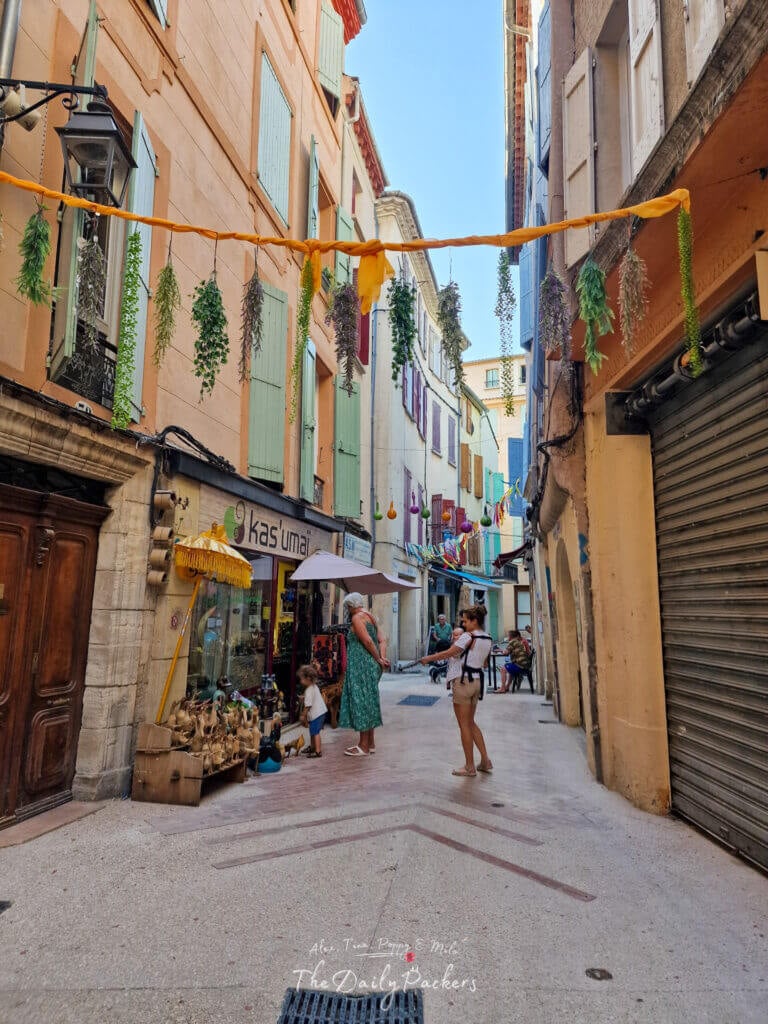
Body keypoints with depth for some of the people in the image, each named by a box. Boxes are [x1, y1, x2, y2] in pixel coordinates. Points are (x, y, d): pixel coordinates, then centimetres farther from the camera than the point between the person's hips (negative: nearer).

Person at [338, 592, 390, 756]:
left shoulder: (357, 617, -11)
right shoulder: (370, 617, 17)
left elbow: (367, 640, -20)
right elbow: (382, 640, 9)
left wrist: (379, 660, -10)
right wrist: (382, 658, -3)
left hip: (361, 665, -9)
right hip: (371, 665, 9)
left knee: (361, 701, -4)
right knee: (368, 701, 14)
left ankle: (364, 746, 2)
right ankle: (370, 743, 22)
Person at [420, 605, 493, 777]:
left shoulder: (467, 637, -15)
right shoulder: (488, 640, 8)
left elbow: (448, 653, -17)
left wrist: (428, 658, -6)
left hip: (463, 681, -8)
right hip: (477, 681, 8)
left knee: (464, 725, 3)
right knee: (471, 723, 20)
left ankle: (470, 767, 10)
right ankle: (485, 761, 20)